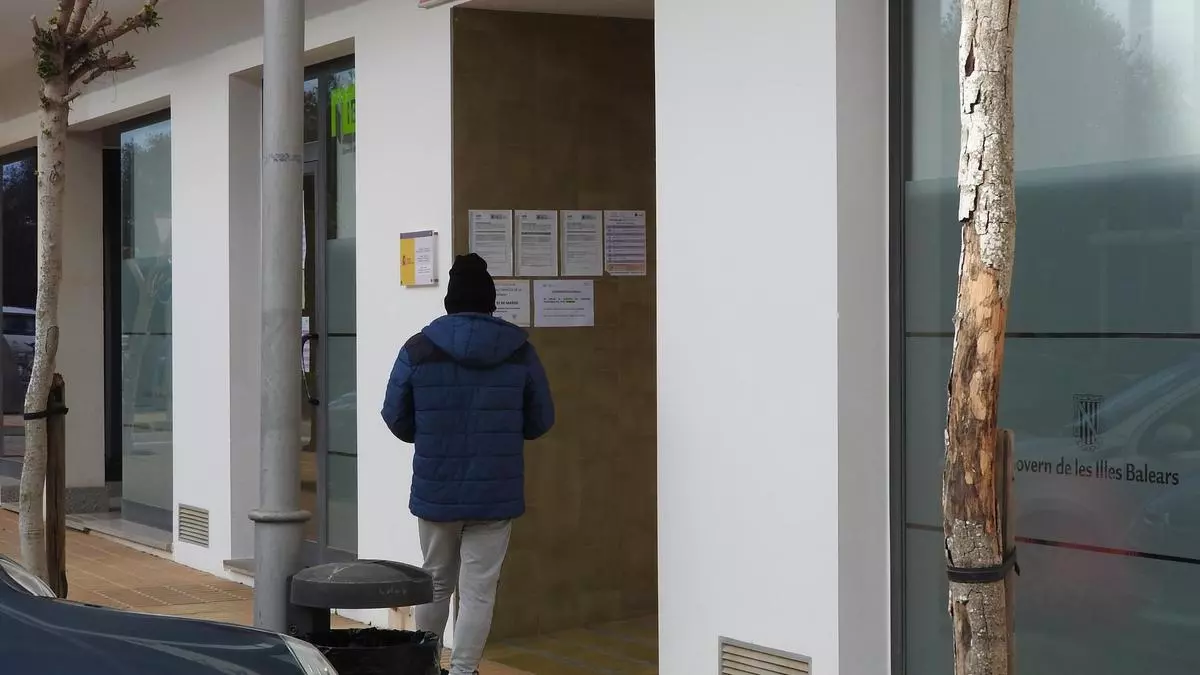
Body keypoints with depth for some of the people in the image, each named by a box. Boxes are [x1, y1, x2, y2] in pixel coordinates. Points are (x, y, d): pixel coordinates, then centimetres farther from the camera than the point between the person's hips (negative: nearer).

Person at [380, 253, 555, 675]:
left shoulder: (418, 350, -6)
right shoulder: (519, 352, -3)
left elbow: (397, 419, 2)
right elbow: (540, 421, 5)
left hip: (435, 492, 1)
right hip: (496, 494, -1)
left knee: (436, 583, 18)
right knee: (478, 590, 3)